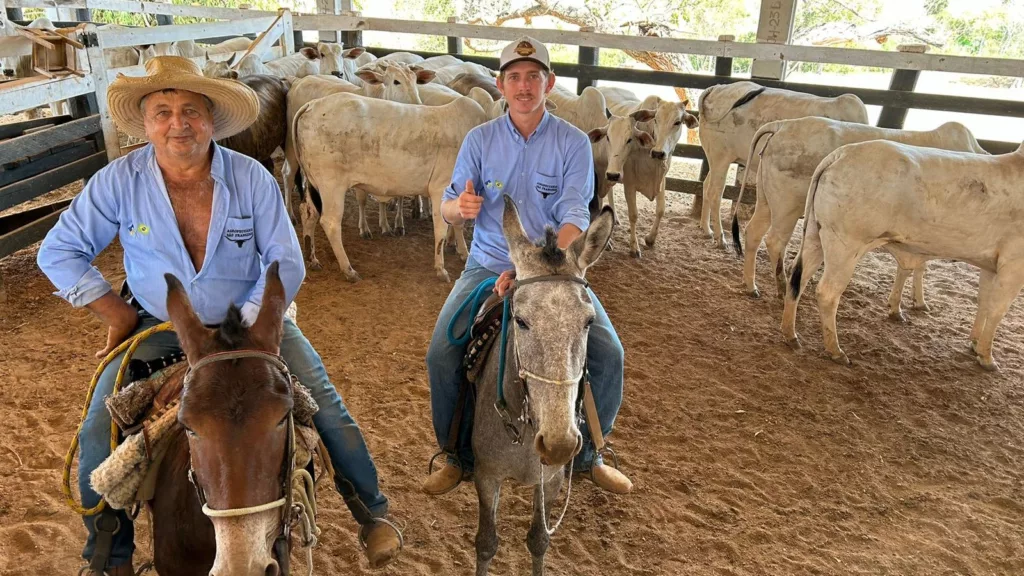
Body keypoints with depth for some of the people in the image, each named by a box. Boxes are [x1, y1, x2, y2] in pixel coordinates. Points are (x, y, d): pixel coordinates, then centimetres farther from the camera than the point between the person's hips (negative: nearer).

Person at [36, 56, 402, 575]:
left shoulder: (252, 177, -13)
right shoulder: (119, 181, -11)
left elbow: (287, 263, -11)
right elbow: (59, 253, -1)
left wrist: (241, 329, -20)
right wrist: (117, 315, -6)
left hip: (251, 317, -1)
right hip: (159, 326, 1)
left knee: (325, 408, -8)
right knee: (99, 435, -9)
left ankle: (372, 513, 16)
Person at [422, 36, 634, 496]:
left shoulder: (573, 143, -5)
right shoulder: (479, 139, 1)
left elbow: (574, 220, -15)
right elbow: (448, 210, 2)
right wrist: (461, 206, -24)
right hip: (488, 267, 1)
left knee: (608, 354, -15)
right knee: (441, 356, -17)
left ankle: (586, 454, 13)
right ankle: (460, 457, 9)